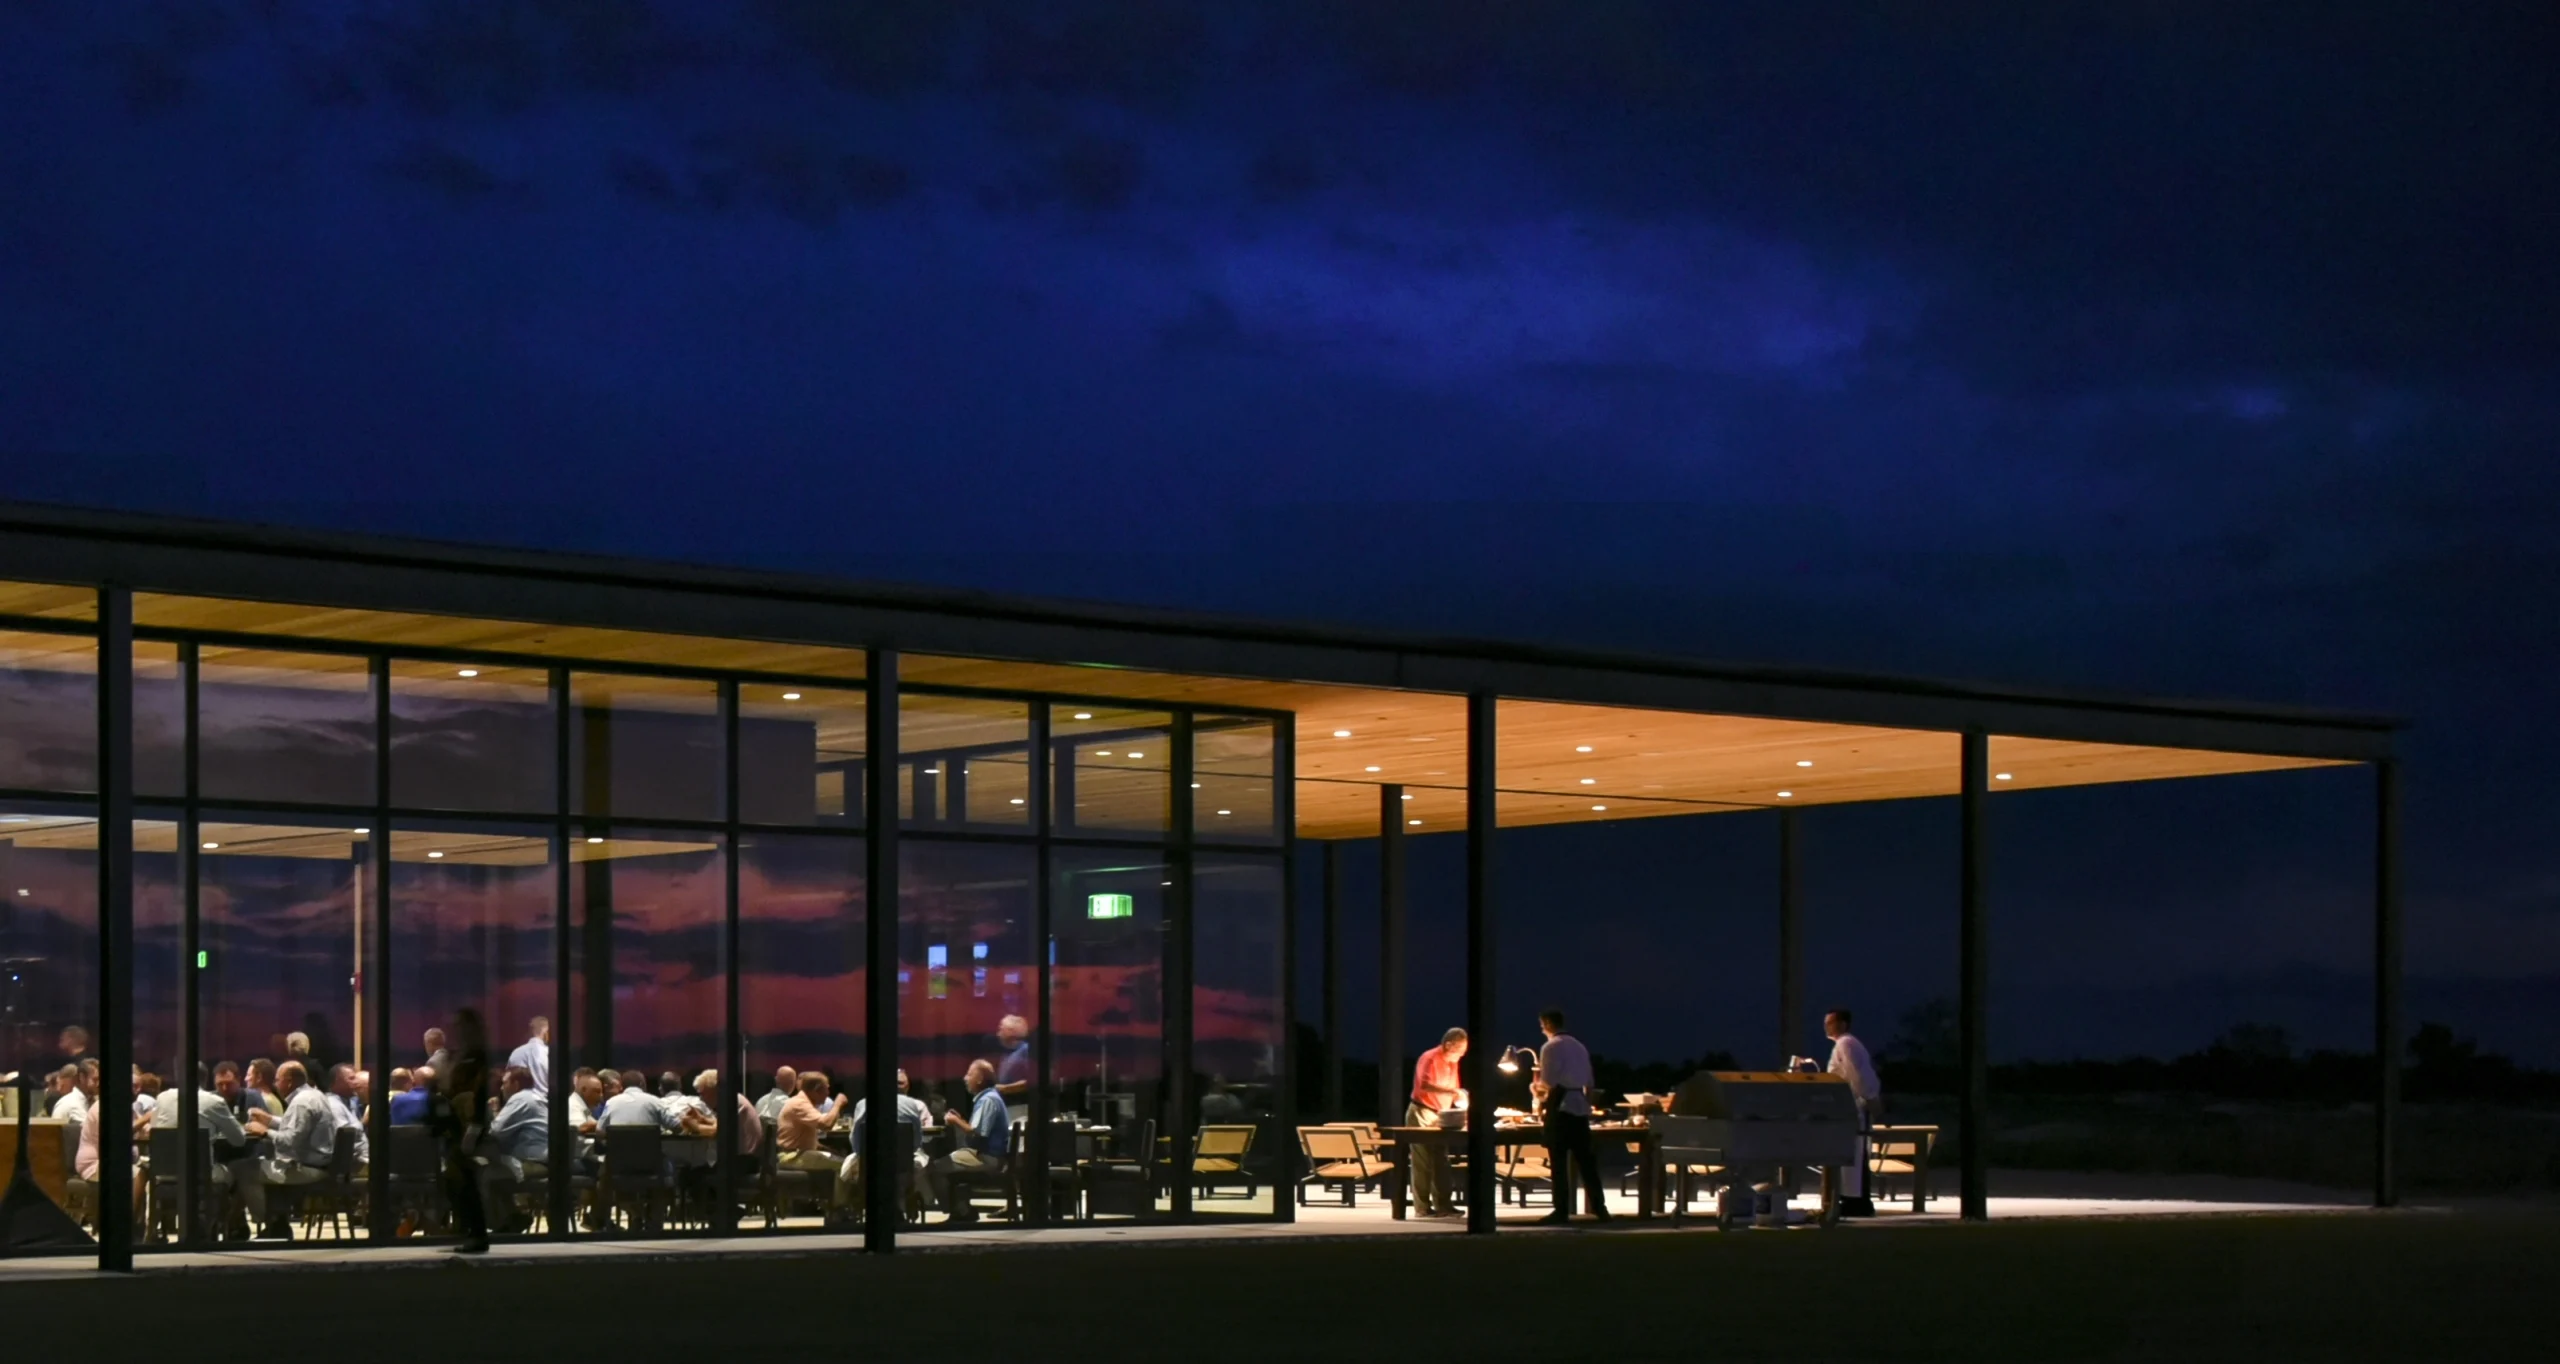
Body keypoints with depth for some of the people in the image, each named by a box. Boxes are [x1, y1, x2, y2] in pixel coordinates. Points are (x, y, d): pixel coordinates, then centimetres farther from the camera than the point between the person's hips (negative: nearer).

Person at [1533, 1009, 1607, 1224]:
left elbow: (1548, 1083, -13)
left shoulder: (1550, 1047, -8)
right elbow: (1589, 1082, 16)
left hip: (1560, 1107, -6)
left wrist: (1536, 1087, 7)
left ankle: (1562, 1210, -1)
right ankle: (1598, 1207, 6)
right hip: (1580, 1106, 6)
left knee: (1558, 1161, -1)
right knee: (1585, 1159, 8)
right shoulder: (1579, 1047, 14)